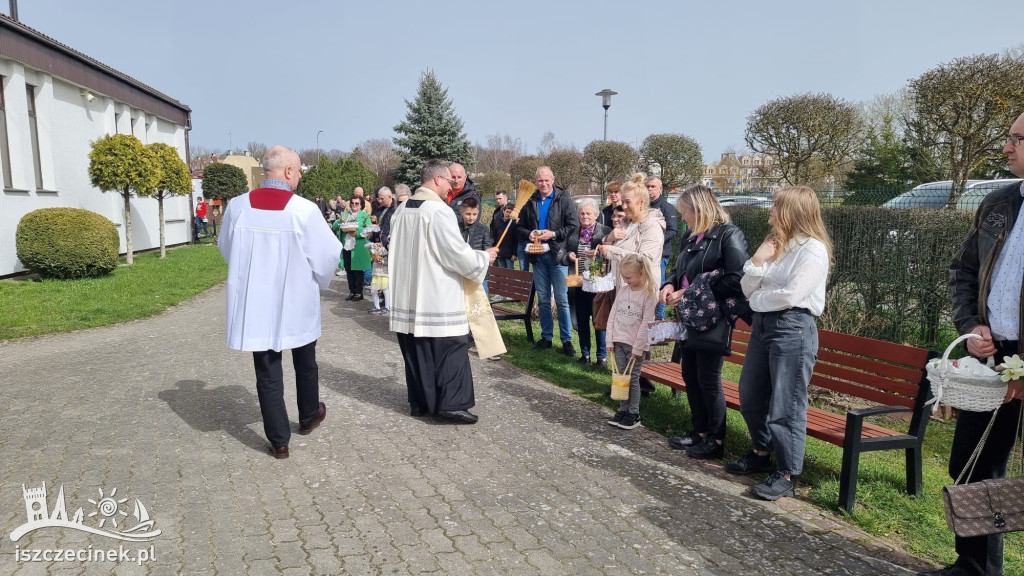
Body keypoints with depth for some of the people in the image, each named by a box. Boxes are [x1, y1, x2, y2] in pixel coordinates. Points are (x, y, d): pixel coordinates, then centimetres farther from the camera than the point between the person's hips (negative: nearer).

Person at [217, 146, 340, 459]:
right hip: (298, 302, -2)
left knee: (267, 371, 9)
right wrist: (320, 279, 11)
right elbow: (329, 252, -10)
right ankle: (309, 416, 40)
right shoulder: (304, 209, -17)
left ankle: (278, 440, 14)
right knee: (305, 364, 21)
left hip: (255, 302, 2)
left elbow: (226, 247, 10)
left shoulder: (237, 206, -6)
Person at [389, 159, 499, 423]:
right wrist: (485, 257, -1)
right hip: (438, 298, -8)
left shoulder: (401, 210, 9)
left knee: (417, 350, 12)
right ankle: (452, 402, 0)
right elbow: (458, 254, -18)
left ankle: (420, 402, 19)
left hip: (408, 295, 8)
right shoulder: (439, 211, -16)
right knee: (452, 349, 1)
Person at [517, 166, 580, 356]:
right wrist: (529, 234, -7)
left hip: (558, 255, -4)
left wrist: (553, 234, -17)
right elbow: (520, 227, 14)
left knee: (562, 300, -2)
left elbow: (574, 226, -7)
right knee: (543, 300, 11)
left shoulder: (564, 199, -3)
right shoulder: (529, 202, 8)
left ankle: (567, 340, 5)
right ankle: (546, 337, 22)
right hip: (538, 256, 4)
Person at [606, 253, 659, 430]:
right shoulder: (622, 290, 5)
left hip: (636, 344, -5)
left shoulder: (649, 294, -12)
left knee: (633, 379, 1)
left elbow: (646, 324, -14)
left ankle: (633, 414, 11)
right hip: (619, 341, 5)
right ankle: (623, 410, 19)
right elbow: (612, 316, 7)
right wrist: (610, 340, 3)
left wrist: (638, 348, -15)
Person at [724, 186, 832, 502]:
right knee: (750, 397, 17)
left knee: (785, 405, -3)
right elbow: (748, 289, 9)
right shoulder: (775, 244, 14)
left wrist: (757, 298, -5)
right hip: (763, 323, 9)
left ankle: (785, 475, 9)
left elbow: (791, 295, -21)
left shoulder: (813, 249, -11)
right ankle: (762, 453, 36)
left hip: (793, 328, -9)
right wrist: (758, 260, -6)